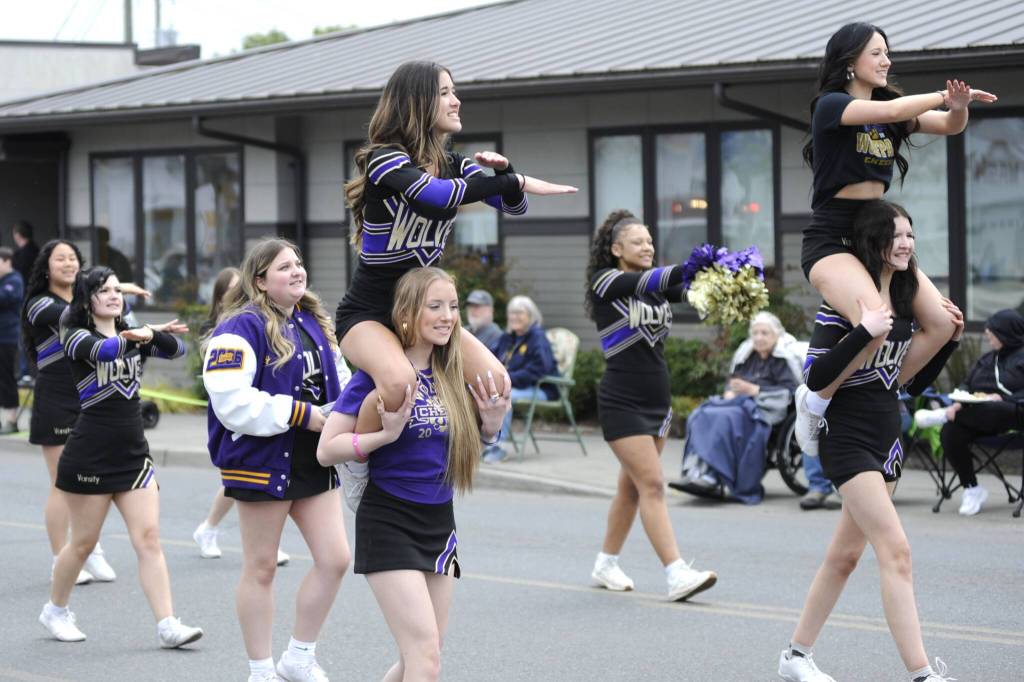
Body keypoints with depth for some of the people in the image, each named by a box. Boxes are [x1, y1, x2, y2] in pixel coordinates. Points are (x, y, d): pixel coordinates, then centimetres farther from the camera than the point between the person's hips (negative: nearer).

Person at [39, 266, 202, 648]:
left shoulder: (132, 336, 11)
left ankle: (168, 626, -8)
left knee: (148, 538, -4)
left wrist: (151, 336, -25)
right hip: (90, 456, -5)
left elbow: (177, 349, -5)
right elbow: (102, 350, -29)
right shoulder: (77, 336, -6)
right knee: (84, 542, 6)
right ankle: (55, 610, 28)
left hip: (133, 455, 5)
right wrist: (150, 331, -39)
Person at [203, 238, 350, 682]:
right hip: (262, 461, -7)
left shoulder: (313, 323, 10)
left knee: (334, 559, 4)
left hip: (314, 462, 7)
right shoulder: (242, 329, -15)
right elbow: (232, 402, -24)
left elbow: (335, 378, 22)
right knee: (261, 568, 5)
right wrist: (301, 414, -22)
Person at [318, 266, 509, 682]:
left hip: (439, 523, 7)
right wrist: (385, 434, -26)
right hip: (389, 523, -7)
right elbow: (326, 450, -12)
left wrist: (491, 422, -4)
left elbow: (470, 443, 17)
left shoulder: (453, 372, 4)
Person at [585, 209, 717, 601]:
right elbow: (643, 282, -26)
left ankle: (606, 565, 26)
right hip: (623, 403, -7)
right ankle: (677, 576, -19)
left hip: (657, 403, 7)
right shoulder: (604, 282, -7)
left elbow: (681, 286, -9)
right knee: (652, 485, -13)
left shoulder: (657, 288, 10)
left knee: (632, 487, 13)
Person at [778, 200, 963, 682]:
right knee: (896, 552, -17)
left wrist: (950, 340, 5)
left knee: (845, 555, 14)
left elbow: (913, 384, 16)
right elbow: (815, 376, -20)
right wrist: (864, 332, -28)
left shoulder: (903, 301, 11)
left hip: (886, 439, 8)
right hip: (848, 439, -8)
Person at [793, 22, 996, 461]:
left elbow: (950, 127, 10)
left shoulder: (894, 111, 12)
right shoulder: (829, 105, -10)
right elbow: (887, 112, -27)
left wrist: (958, 106, -13)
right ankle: (815, 400, -11)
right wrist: (944, 94, -15)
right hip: (830, 241, -8)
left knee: (942, 323, -5)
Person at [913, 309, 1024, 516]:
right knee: (949, 433, -26)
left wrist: (1002, 398, -19)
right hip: (978, 417, 7)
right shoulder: (986, 359, 29)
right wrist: (959, 404, 1)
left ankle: (942, 415, -17)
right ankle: (971, 489, -16)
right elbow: (966, 385, 23)